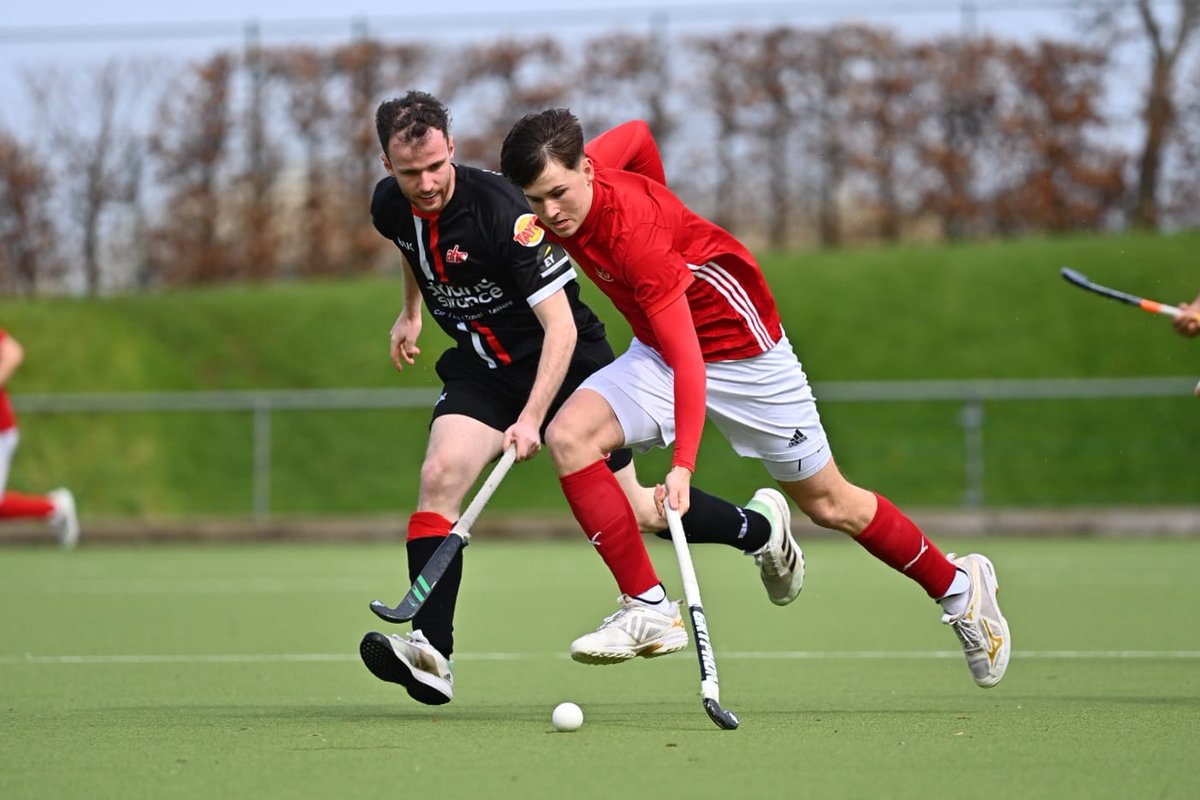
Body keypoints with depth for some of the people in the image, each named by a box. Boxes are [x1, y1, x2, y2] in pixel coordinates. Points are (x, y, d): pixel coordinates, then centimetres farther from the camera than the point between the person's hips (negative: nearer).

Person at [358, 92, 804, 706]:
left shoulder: (499, 210, -30)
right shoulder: (389, 207, -9)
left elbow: (559, 326, -31)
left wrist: (531, 418, -38)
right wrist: (410, 311, 26)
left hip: (565, 360, -5)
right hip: (479, 365, 5)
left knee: (633, 511, 3)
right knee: (440, 477, -20)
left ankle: (760, 528, 32)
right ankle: (429, 655, -25)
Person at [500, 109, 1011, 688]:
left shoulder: (634, 232, -35)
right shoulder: (563, 197, -13)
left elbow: (688, 359, -40)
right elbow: (636, 135, 9)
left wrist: (682, 465, -49)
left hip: (739, 349, -7)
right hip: (657, 346, 7)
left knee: (829, 505, 6)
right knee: (568, 434, -19)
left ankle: (960, 585, 29)